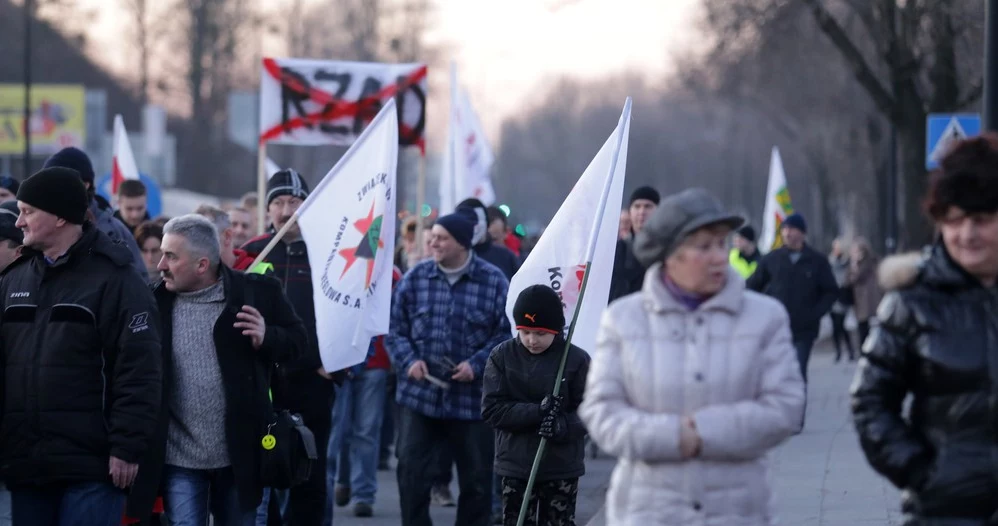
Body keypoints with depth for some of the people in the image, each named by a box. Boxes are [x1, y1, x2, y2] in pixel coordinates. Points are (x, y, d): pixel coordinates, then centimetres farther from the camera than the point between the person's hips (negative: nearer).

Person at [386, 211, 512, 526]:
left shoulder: (494, 282, -3)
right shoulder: (415, 278, 5)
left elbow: (505, 334, -4)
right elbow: (396, 329, 8)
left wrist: (476, 365, -17)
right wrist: (409, 360, -10)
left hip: (473, 400, -1)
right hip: (419, 395, 1)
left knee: (476, 479, 8)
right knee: (412, 472, -1)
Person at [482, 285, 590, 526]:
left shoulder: (577, 360, -6)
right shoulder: (502, 357, -2)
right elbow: (492, 409, -8)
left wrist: (564, 426, -26)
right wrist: (536, 411, -22)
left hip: (562, 467, -1)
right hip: (515, 464, 1)